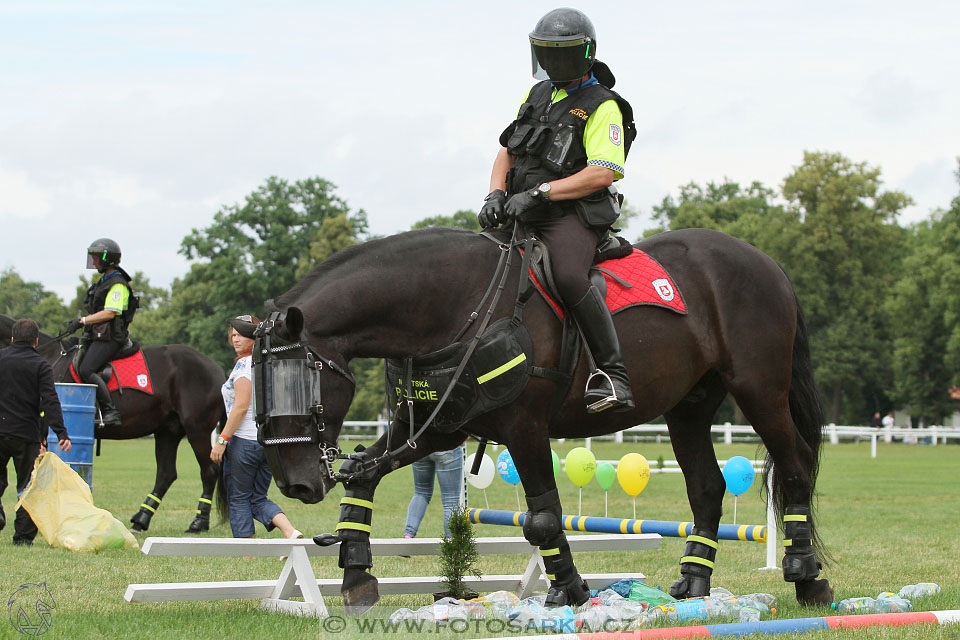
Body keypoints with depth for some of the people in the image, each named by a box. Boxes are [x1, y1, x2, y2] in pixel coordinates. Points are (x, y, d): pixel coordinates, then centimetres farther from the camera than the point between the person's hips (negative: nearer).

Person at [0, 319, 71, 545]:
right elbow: (50, 401, -13)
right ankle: (23, 535, 2)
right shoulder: (41, 366, -3)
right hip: (27, 433, -2)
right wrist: (61, 433, -17)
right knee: (28, 485, 5)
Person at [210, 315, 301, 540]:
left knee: (238, 499, 5)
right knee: (258, 498, 15)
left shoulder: (244, 364, -13)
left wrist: (222, 440, -16)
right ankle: (291, 532, -6)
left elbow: (241, 407, -19)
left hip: (244, 440, -8)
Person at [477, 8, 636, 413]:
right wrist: (496, 195, 1)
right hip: (521, 215, 8)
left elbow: (603, 172, -15)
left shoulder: (602, 107, -3)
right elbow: (507, 151, 22)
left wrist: (538, 193, -20)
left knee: (569, 277, -34)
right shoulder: (538, 95, 20)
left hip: (571, 214, -8)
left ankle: (613, 375, -35)